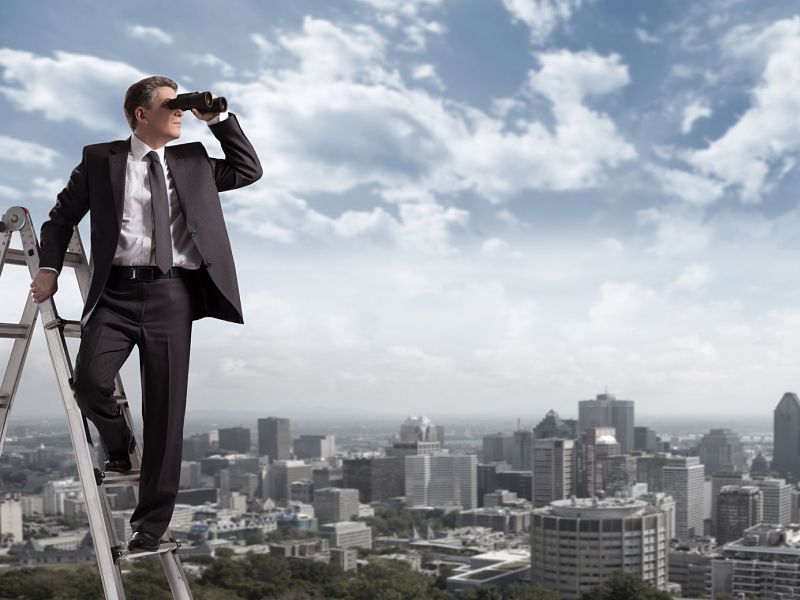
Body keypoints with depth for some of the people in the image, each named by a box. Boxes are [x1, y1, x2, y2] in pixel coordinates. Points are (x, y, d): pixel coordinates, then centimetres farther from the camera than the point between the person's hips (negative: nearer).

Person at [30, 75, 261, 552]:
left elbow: (250, 170, 17)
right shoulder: (100, 159, 10)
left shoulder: (193, 161, 16)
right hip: (117, 291, -1)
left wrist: (219, 120, 10)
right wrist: (49, 267, 2)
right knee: (89, 379, -22)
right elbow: (63, 216, 15)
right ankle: (120, 448, 13)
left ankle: (152, 522, 10)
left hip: (171, 293, 1)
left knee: (166, 406, 0)